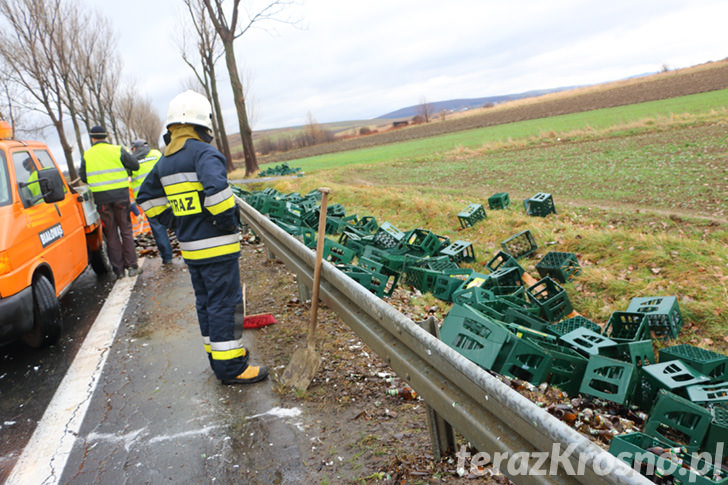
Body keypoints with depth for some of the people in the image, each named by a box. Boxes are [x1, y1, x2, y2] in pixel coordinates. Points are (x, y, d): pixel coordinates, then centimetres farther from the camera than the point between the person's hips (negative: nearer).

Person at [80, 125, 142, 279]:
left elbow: (83, 177, 9)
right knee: (126, 230, 9)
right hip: (120, 195, -1)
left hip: (101, 198, 1)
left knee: (111, 234, 9)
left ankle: (119, 269, 10)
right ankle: (132, 266, 5)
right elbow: (135, 166, -1)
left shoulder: (86, 155, 5)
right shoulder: (117, 151, -1)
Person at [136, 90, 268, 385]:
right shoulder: (203, 153, -15)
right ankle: (230, 367, 6)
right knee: (225, 304, -1)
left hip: (189, 248, 8)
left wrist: (175, 223, 18)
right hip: (216, 246, -8)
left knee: (206, 303, 17)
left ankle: (219, 354, 30)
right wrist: (228, 221, -17)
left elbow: (147, 198, 20)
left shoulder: (165, 162, 12)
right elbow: (216, 189, -31)